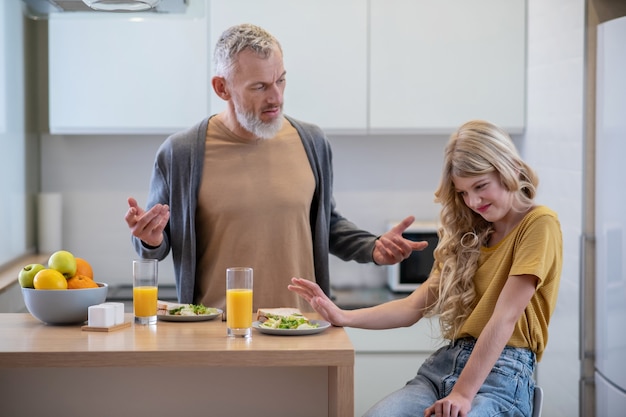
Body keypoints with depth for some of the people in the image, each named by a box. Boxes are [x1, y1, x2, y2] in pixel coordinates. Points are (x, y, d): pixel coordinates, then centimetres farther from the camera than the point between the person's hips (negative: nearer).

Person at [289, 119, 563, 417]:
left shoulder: (539, 224, -3)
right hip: (444, 364, 6)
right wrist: (343, 317, -3)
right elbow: (414, 306, 11)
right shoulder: (468, 236, 19)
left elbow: (504, 318, -13)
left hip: (503, 373, -6)